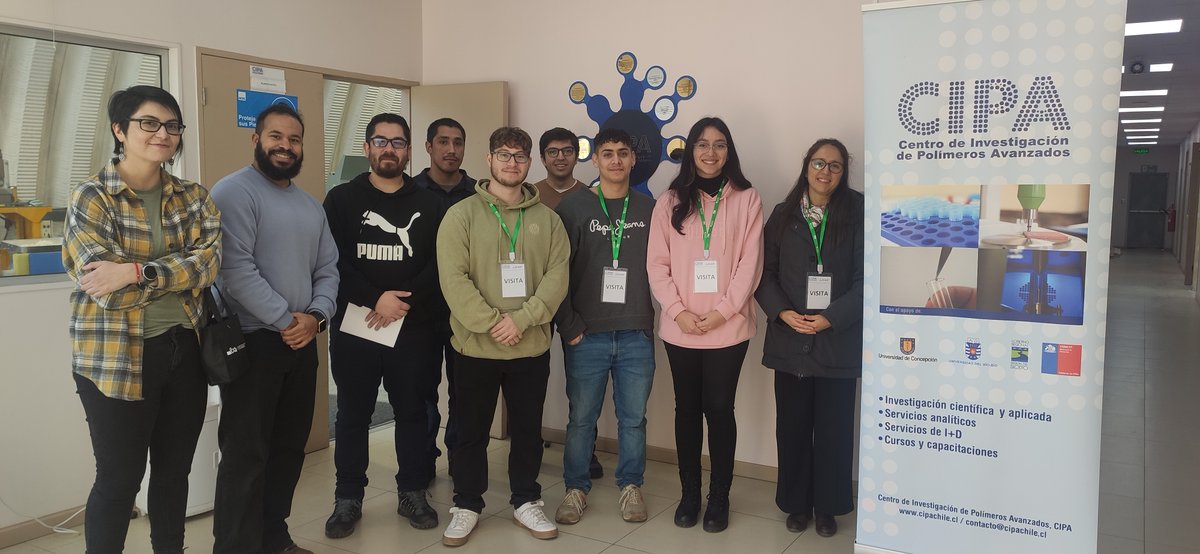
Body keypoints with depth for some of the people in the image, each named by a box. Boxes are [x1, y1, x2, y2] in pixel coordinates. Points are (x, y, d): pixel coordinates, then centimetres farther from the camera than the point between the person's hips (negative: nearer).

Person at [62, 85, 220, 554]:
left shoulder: (193, 197, 6)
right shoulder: (91, 197, -8)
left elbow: (210, 261, -11)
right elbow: (105, 287, -18)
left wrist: (137, 272, -23)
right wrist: (179, 269, -11)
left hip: (183, 350, 5)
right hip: (117, 357, -4)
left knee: (175, 470, 16)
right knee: (120, 477, 6)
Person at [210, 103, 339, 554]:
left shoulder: (311, 206, 16)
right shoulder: (234, 191, -9)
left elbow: (327, 268, 12)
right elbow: (237, 269, -18)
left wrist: (316, 315, -7)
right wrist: (286, 320, -16)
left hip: (302, 344, 8)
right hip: (252, 342, -7)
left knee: (289, 448, 15)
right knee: (245, 454, -1)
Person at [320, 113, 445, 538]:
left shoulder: (428, 204, 8)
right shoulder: (342, 199, 5)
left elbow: (440, 264, -1)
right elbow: (333, 261, -6)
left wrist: (405, 300, -14)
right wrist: (376, 298, -17)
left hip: (414, 328, 1)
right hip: (354, 326, -1)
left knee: (412, 412, 9)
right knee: (353, 415, 7)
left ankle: (413, 493, 22)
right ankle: (348, 499, 19)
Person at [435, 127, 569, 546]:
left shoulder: (547, 219, 5)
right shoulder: (461, 215, -3)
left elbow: (557, 275, -3)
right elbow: (453, 278, -11)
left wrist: (522, 319, -16)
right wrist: (491, 323, -19)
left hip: (532, 348, 2)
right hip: (474, 347, -2)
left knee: (528, 429, 14)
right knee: (471, 431, 11)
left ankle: (526, 501, 31)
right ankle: (467, 504, 27)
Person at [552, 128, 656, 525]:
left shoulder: (649, 209, 7)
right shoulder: (574, 207, 1)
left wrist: (658, 319, 2)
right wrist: (569, 326, -5)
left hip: (636, 335, 1)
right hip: (586, 335, -1)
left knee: (633, 417, 9)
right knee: (582, 418, 6)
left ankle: (631, 485, 25)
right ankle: (576, 488, 22)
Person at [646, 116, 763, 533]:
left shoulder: (746, 199, 1)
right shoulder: (670, 201, 6)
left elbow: (750, 264, -4)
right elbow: (657, 263, 1)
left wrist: (722, 312, -13)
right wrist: (678, 311, -11)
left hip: (728, 327, -2)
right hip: (679, 328, 2)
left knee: (719, 409, 3)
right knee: (687, 408, 10)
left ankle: (719, 498, 17)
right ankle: (689, 494, 22)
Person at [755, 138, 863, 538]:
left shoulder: (856, 215, 0)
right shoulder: (783, 215, 7)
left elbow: (865, 278, -5)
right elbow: (765, 272, 4)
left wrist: (831, 318, -15)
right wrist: (783, 313, -12)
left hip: (839, 340, -1)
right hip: (790, 338, 2)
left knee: (833, 427, 5)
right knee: (792, 425, 8)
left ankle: (827, 506, 21)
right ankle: (797, 503, 23)